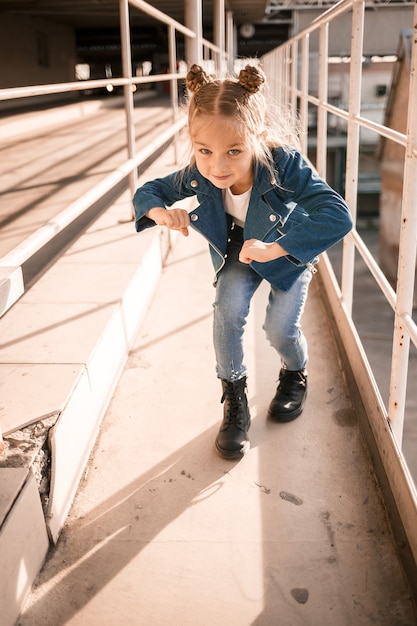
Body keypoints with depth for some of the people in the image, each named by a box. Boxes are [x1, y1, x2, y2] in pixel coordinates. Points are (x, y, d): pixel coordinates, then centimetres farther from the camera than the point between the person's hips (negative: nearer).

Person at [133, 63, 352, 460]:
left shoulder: (284, 164, -40)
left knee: (279, 328, -11)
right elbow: (148, 191, -12)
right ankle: (234, 401, 2)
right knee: (228, 309, -19)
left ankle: (295, 374, 27)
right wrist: (161, 212, -36)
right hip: (237, 251, 3)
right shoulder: (199, 174, -28)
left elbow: (338, 216, -49)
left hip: (290, 249, -2)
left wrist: (273, 249, -53)